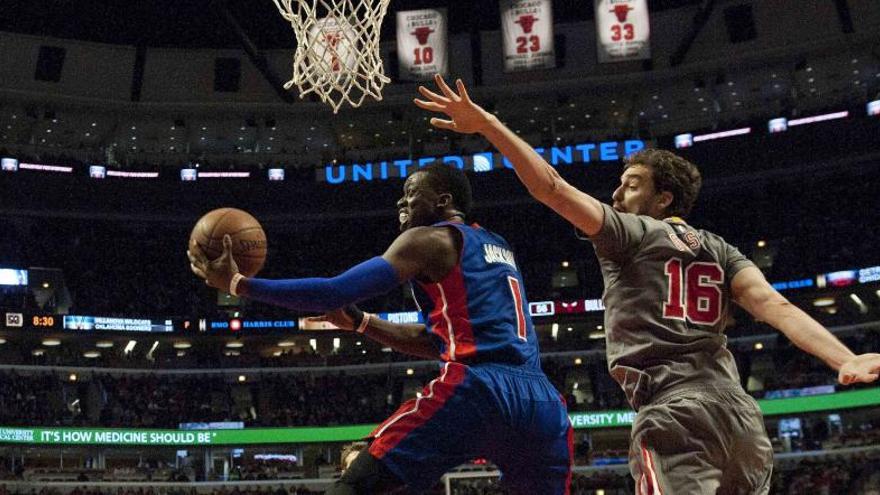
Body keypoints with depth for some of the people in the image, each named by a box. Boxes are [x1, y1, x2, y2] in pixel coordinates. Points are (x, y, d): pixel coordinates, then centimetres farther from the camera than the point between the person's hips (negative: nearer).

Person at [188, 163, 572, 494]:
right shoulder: (498, 249, 31)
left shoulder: (428, 239, 6)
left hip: (476, 389, -7)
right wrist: (358, 322, 30)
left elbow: (337, 292, -5)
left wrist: (238, 283, 3)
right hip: (542, 402, 8)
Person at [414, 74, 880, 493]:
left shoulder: (629, 232, 8)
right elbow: (776, 307, 5)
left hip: (672, 411, -7)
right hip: (740, 412, 7)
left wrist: (487, 125, -3)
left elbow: (550, 187, -2)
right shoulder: (720, 250, 21)